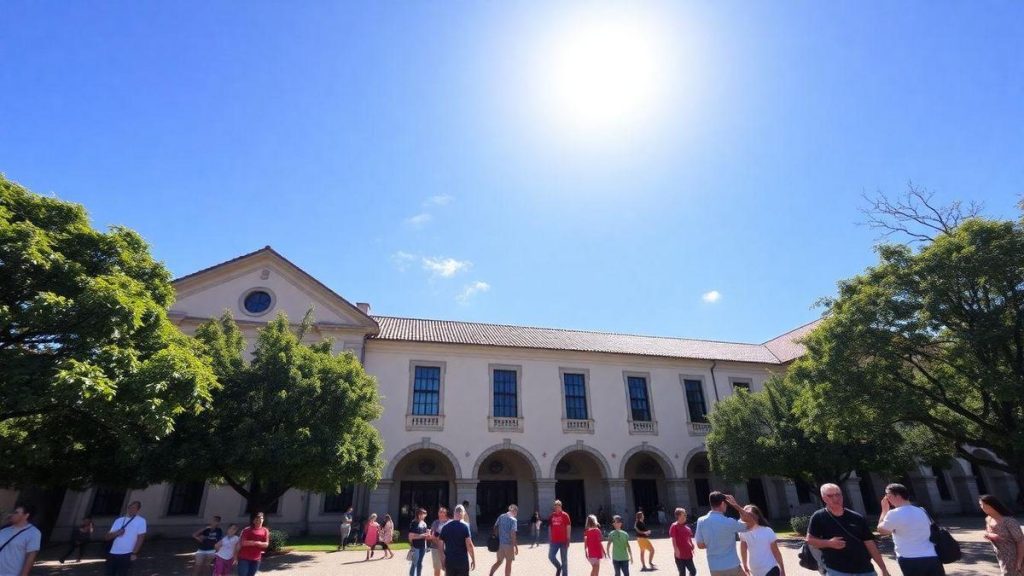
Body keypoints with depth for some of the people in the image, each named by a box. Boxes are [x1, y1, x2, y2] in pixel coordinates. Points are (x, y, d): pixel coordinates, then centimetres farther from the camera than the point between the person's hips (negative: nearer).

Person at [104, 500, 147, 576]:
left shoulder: (141, 521, 0)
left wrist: (134, 553, -13)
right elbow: (108, 536, 12)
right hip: (113, 553, 5)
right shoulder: (119, 520, 14)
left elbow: (140, 538, -5)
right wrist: (116, 533, -9)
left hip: (126, 555, -5)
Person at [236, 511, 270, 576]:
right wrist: (256, 542, -16)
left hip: (256, 559, 3)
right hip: (244, 558, -3)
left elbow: (266, 544, -3)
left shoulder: (265, 531, 3)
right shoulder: (247, 530, -4)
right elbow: (243, 542, -14)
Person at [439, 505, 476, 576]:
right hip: (462, 561, -3)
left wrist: (442, 560, 13)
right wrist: (473, 559, -5)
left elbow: (440, 544, 4)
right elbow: (469, 544, -15)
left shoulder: (445, 527, 2)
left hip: (449, 561, 3)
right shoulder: (464, 526, -10)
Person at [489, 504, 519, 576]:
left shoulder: (501, 517, 5)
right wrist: (516, 546, -14)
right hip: (509, 544, -6)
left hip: (500, 542, 6)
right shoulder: (513, 520, -14)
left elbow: (495, 527, 9)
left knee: (499, 561, 19)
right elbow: (513, 534, -19)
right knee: (508, 563, 9)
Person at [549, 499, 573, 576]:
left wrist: (568, 540, -9)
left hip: (563, 541, -4)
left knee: (564, 560, 4)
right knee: (551, 556, 2)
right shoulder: (552, 516, 5)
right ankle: (559, 567, 28)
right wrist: (549, 539, 7)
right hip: (554, 541, 4)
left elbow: (568, 528, -6)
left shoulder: (565, 515, -6)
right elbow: (549, 528, 10)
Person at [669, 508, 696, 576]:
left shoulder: (687, 528, 10)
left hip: (688, 554, 6)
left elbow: (690, 539, 16)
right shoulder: (674, 526, -9)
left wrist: (692, 548, 7)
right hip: (679, 555, -6)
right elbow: (673, 539, -14)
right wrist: (676, 550, -22)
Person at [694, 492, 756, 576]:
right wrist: (735, 505, 4)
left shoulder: (701, 521, -6)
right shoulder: (729, 522, -14)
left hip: (714, 568, 3)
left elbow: (700, 545, 0)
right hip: (732, 566, -3)